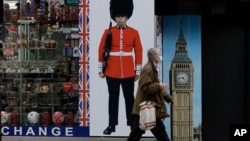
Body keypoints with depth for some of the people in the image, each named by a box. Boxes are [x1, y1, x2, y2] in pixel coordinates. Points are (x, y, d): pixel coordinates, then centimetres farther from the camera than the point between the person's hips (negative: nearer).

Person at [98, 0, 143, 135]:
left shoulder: (134, 32, 2)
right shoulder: (108, 32, 0)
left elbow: (138, 52, 4)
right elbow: (101, 50, 4)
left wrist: (138, 71, 2)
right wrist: (101, 69, 2)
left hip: (129, 72, 0)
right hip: (112, 71, 0)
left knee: (129, 97, 7)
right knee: (113, 98, 6)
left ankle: (132, 123, 16)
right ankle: (112, 124, 13)